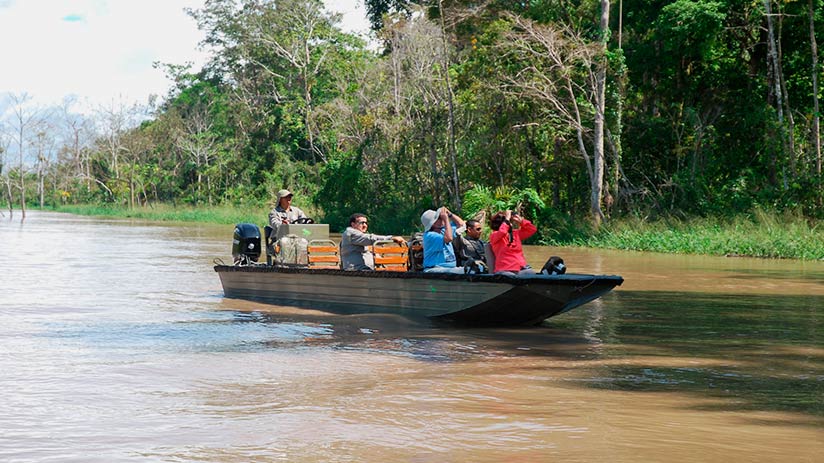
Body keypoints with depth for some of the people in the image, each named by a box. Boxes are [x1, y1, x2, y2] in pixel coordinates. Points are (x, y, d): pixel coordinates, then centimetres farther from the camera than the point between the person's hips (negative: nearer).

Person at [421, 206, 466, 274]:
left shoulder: (443, 230, 16)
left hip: (452, 268, 8)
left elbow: (461, 224, 26)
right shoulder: (429, 235, -12)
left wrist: (449, 214, 10)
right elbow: (449, 238, -25)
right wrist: (446, 219, -15)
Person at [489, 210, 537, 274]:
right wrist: (507, 219, -13)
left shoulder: (516, 233, 18)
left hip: (521, 268, 6)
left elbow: (532, 229, 20)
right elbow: (502, 232, -24)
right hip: (505, 270, -6)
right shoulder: (494, 236, 0)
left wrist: (521, 221, 8)